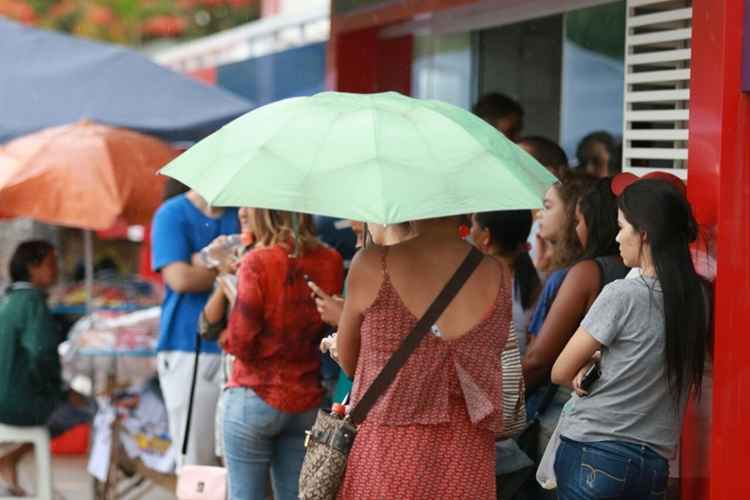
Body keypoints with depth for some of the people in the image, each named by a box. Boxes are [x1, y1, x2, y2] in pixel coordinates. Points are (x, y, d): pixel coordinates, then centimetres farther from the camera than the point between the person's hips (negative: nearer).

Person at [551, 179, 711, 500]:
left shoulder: (623, 295, -13)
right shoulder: (699, 297, 4)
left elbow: (560, 373, -4)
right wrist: (599, 362, 3)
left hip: (593, 454, -6)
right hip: (656, 462, 6)